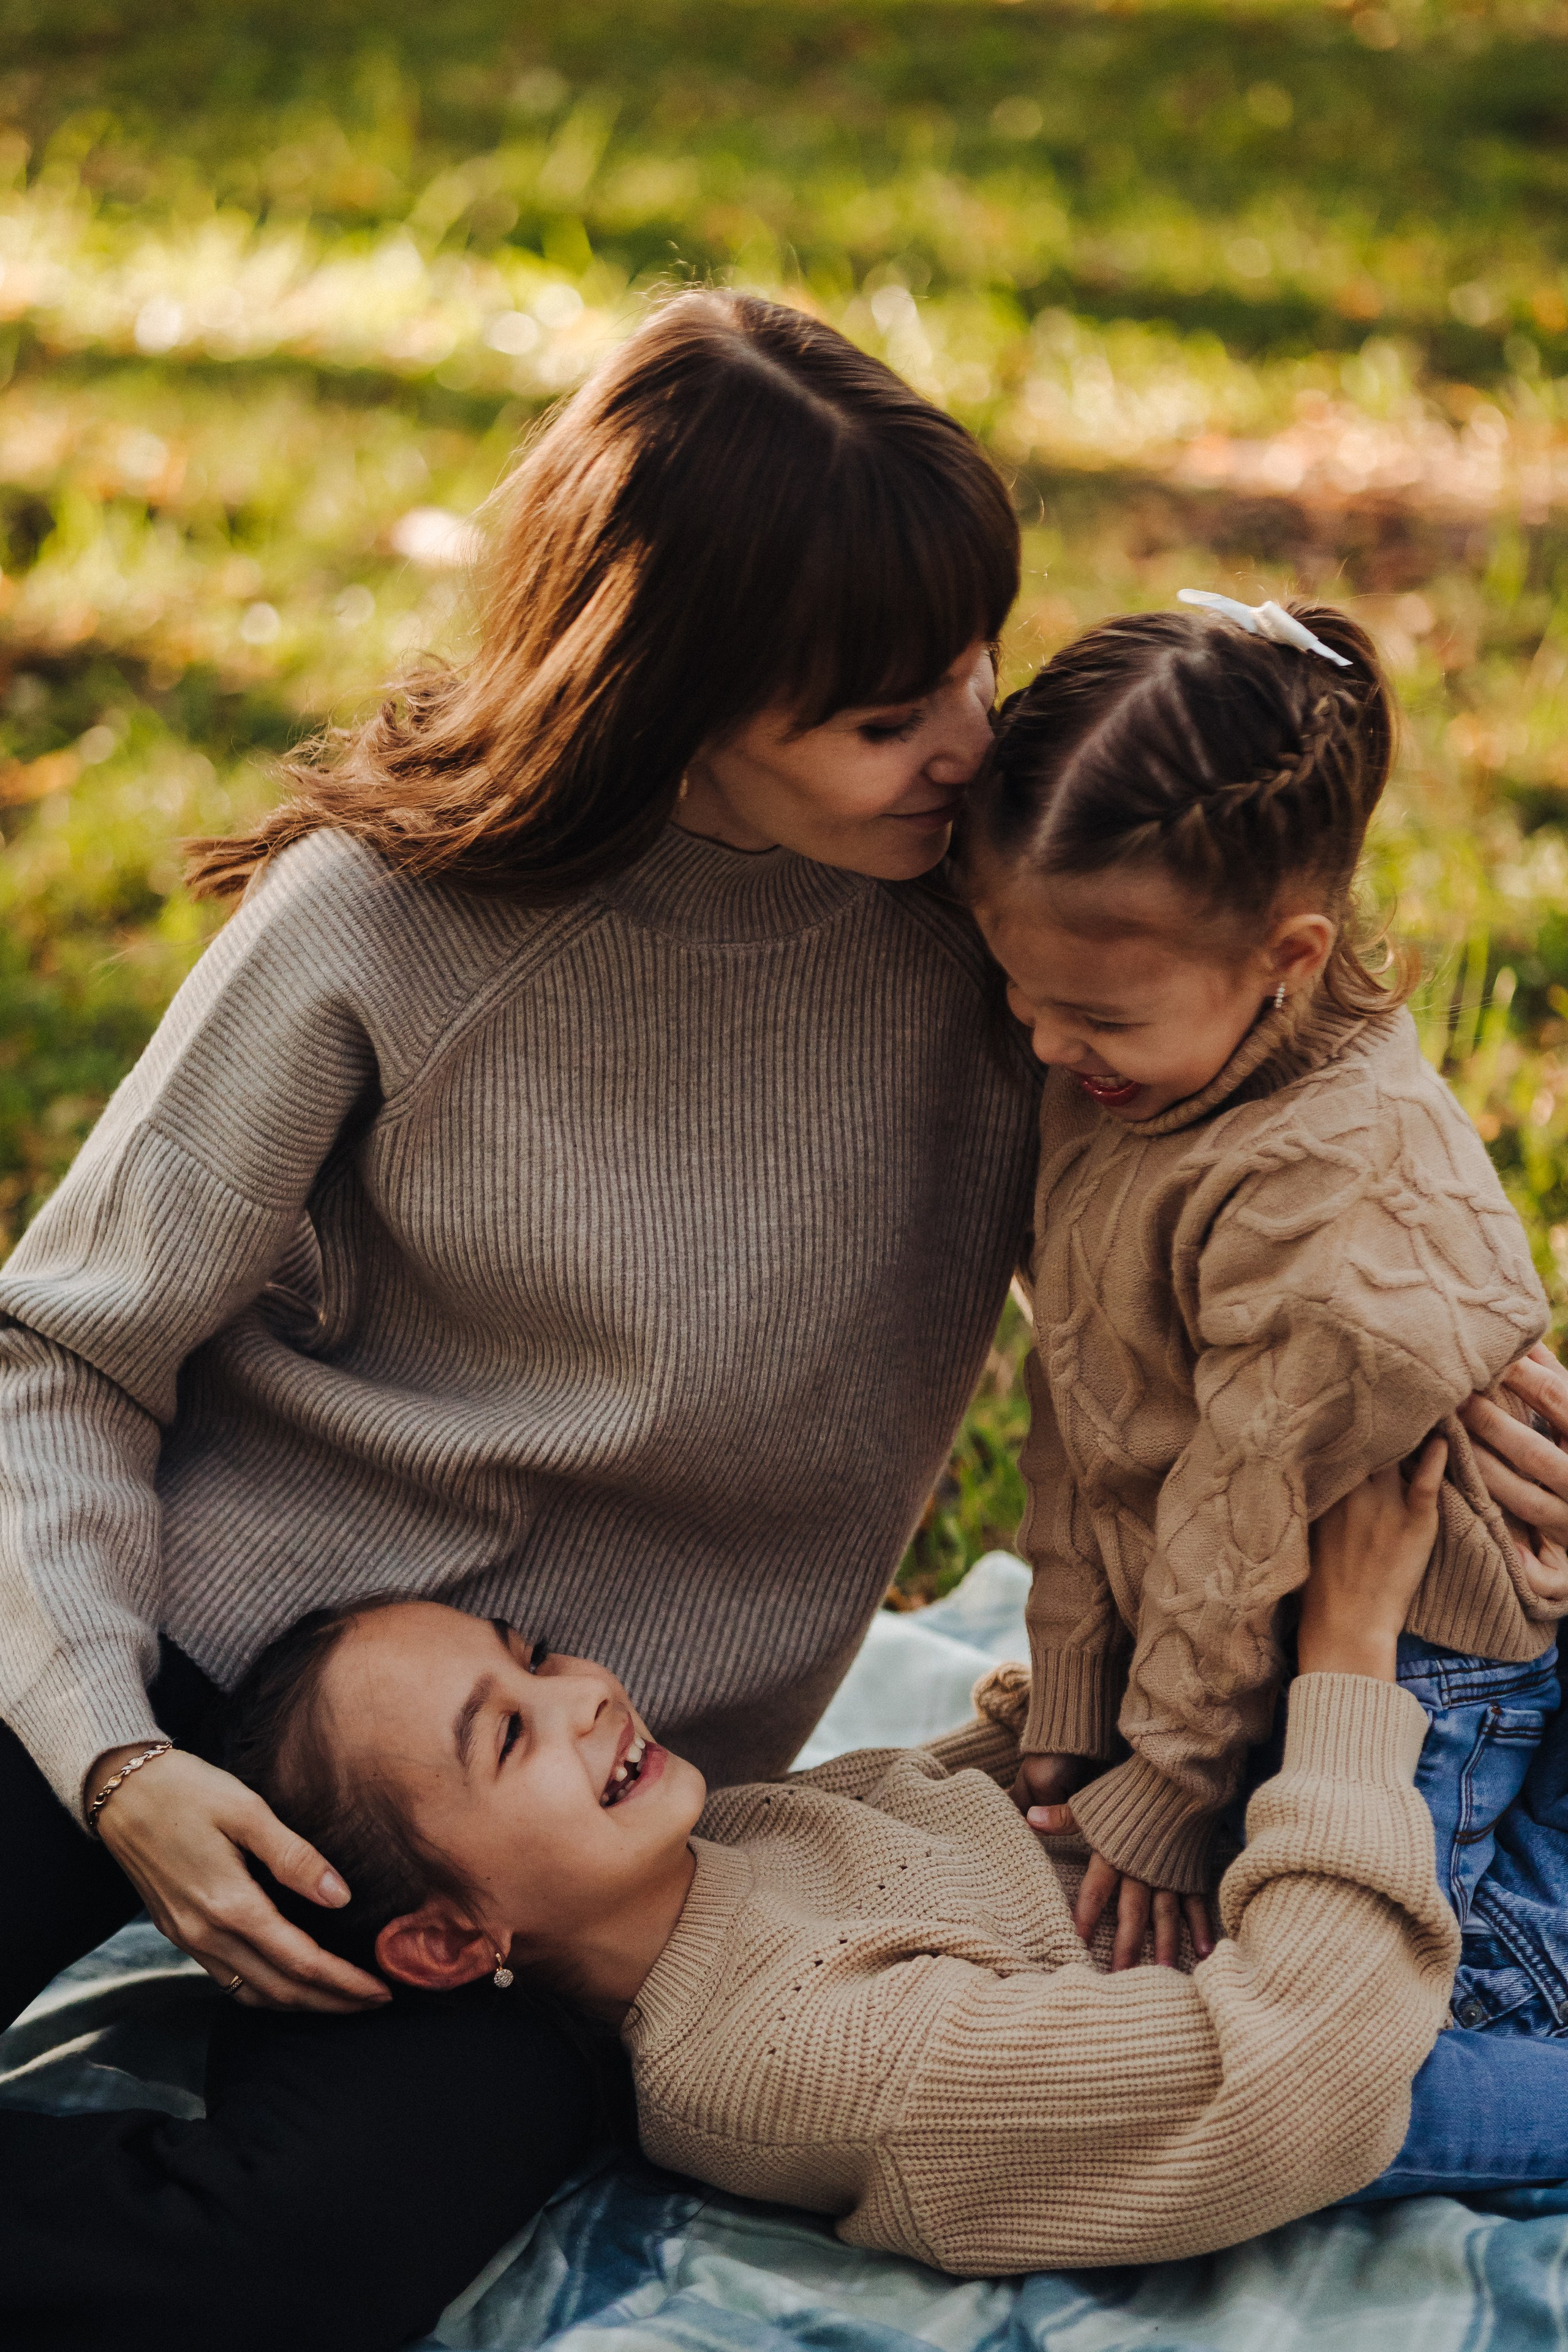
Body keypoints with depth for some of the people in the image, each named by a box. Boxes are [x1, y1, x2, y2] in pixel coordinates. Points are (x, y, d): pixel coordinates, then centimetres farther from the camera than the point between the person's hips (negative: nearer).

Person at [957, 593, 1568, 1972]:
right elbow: (1075, 1424, 4)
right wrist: (1074, 1702, 5)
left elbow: (1251, 1512, -22)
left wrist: (1166, 1784, -12)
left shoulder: (1337, 1184, -29)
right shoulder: (1115, 1082, -2)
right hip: (1222, 1642, 8)